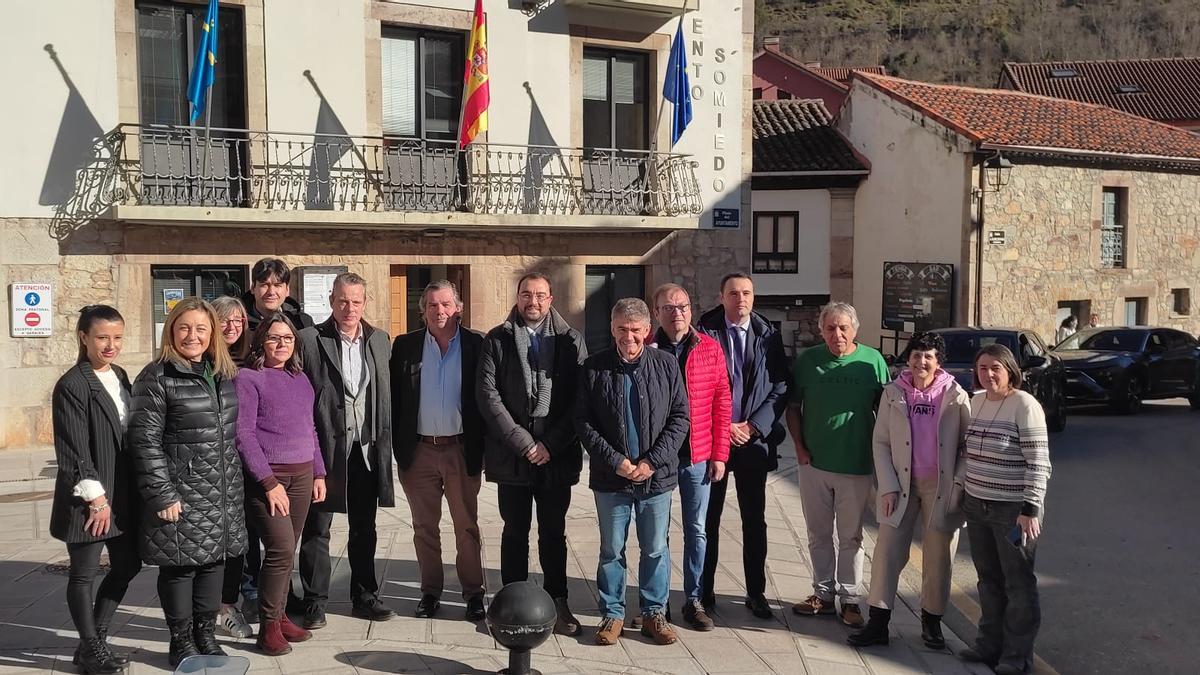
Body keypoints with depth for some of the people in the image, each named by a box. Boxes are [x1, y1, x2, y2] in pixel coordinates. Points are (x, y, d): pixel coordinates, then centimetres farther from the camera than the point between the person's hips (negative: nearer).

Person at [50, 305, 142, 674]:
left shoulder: (119, 377, 10)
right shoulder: (72, 385, -13)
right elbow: (72, 449, -16)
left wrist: (132, 492, 12)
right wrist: (95, 497, -16)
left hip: (123, 496, 8)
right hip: (88, 500, -8)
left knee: (127, 566, 13)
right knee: (84, 574, 6)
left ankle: (95, 640, 27)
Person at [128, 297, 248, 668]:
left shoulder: (224, 374, 11)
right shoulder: (157, 377, -9)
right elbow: (145, 440, -12)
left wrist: (236, 483, 17)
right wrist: (162, 495, -16)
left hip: (223, 494, 6)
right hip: (181, 493, -6)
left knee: (214, 561, 12)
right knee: (180, 566, 3)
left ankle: (206, 635, 27)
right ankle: (182, 642, 18)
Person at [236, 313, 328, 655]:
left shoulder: (300, 379, 14)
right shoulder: (248, 378, -5)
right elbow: (243, 433, -11)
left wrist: (319, 473, 12)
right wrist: (269, 483, -15)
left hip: (303, 474, 6)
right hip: (266, 475, -6)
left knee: (287, 551, 8)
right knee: (281, 548, -13)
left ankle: (280, 616, 20)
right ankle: (268, 625, 0)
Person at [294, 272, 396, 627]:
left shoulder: (379, 339, 7)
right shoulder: (309, 339, -6)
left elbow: (386, 394, 10)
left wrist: (384, 439, 4)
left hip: (367, 448, 4)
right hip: (324, 447, -4)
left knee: (364, 528, 14)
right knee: (317, 528, 6)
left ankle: (364, 596, 26)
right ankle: (314, 601, 18)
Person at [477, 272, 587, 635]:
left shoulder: (571, 340, 5)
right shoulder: (497, 340, 4)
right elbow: (487, 394, -5)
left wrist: (551, 444, -9)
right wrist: (522, 442, -11)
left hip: (557, 455, 0)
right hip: (511, 453, 0)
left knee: (554, 532, 9)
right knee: (515, 531, 9)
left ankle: (558, 602, 18)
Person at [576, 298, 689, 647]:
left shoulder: (666, 365, -3)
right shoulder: (594, 367, -4)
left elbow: (680, 418, -2)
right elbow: (583, 422, -3)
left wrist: (652, 462, -11)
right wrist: (615, 461, -11)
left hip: (657, 476, 0)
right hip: (610, 477, 0)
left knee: (655, 549, 11)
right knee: (611, 550, 11)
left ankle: (654, 613, 27)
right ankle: (612, 614, 25)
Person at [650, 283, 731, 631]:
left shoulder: (710, 348, 1)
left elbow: (722, 403, 2)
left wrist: (719, 455, -1)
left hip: (698, 457, 1)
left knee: (696, 531, 10)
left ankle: (693, 600, 23)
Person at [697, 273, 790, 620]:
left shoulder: (769, 336, 3)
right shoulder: (705, 333, -4)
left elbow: (780, 388, 1)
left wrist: (753, 426, -10)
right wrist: (722, 427, -10)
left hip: (754, 440, 2)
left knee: (755, 520, 9)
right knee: (708, 518, 7)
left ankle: (756, 592, 20)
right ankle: (704, 590, 19)